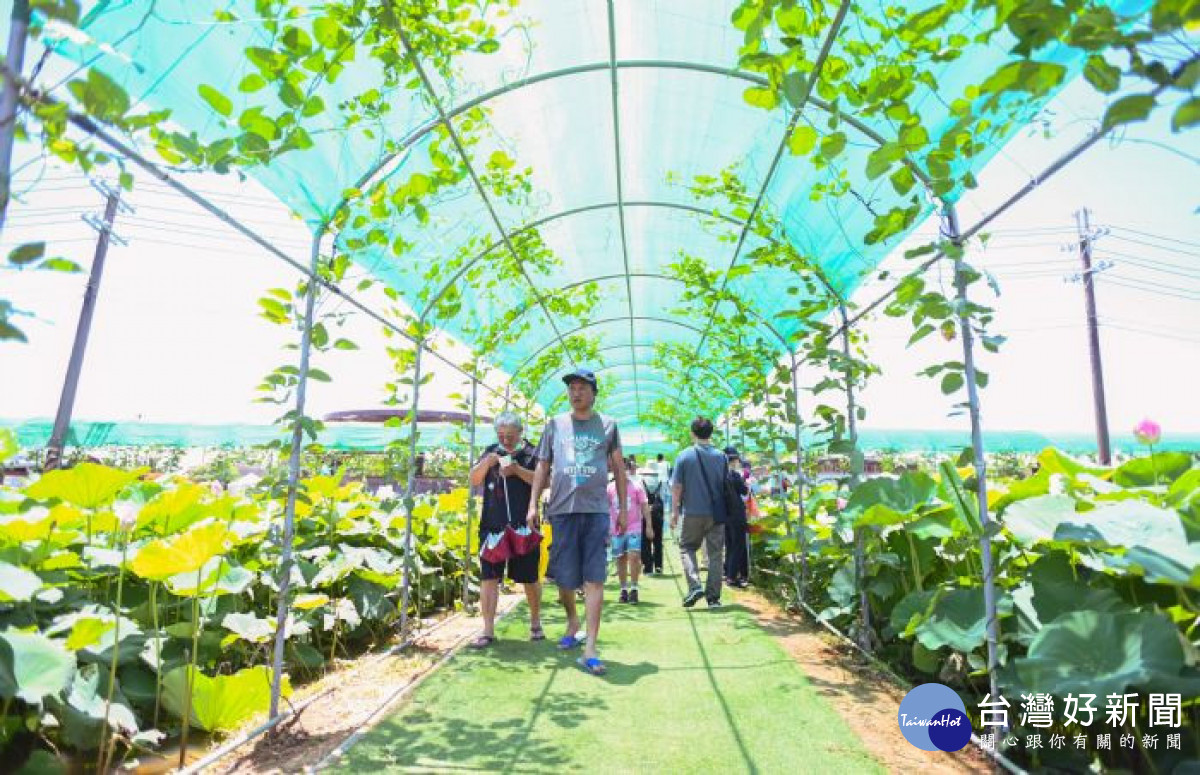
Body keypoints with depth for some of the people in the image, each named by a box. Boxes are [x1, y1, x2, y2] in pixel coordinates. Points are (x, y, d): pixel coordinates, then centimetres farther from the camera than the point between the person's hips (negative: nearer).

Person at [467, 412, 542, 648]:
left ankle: (535, 622, 31)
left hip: (524, 527, -2)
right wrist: (486, 463, -12)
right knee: (488, 577, 0)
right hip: (492, 526, 2)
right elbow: (473, 481, 6)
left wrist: (518, 470, -21)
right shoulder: (491, 452, 11)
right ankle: (488, 631, 9)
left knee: (529, 578, 10)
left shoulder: (532, 453, 1)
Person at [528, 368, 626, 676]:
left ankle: (589, 650, 1)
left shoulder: (607, 425, 9)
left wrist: (623, 507, 10)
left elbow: (619, 467, 13)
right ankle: (572, 621, 38)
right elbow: (542, 467, 12)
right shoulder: (555, 424, 10)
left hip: (596, 510, -1)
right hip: (562, 509, 1)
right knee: (565, 578, 9)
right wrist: (533, 505, 4)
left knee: (595, 579, -5)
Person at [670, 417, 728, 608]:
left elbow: (677, 487, -4)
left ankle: (695, 586, -5)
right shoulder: (720, 456, 3)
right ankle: (713, 597, 11)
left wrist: (675, 511, 3)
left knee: (686, 548, 13)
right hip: (717, 513, 2)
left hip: (693, 513, -2)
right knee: (715, 553, 9)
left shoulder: (684, 456, -4)